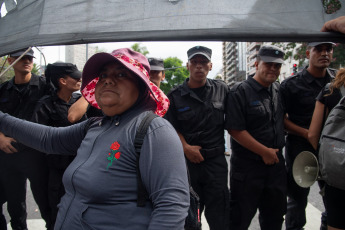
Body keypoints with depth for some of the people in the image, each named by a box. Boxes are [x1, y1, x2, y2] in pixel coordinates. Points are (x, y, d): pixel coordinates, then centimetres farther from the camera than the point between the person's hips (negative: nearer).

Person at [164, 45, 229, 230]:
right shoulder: (175, 96, 2)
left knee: (218, 214, 3)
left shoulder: (222, 89, 5)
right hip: (187, 159, 0)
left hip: (216, 160, 0)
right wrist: (186, 147, -11)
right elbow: (172, 128, 2)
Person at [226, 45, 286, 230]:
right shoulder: (241, 91, -13)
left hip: (276, 162, 7)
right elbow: (235, 130, -19)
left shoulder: (278, 90, 8)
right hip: (248, 164, -6)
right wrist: (264, 151, -15)